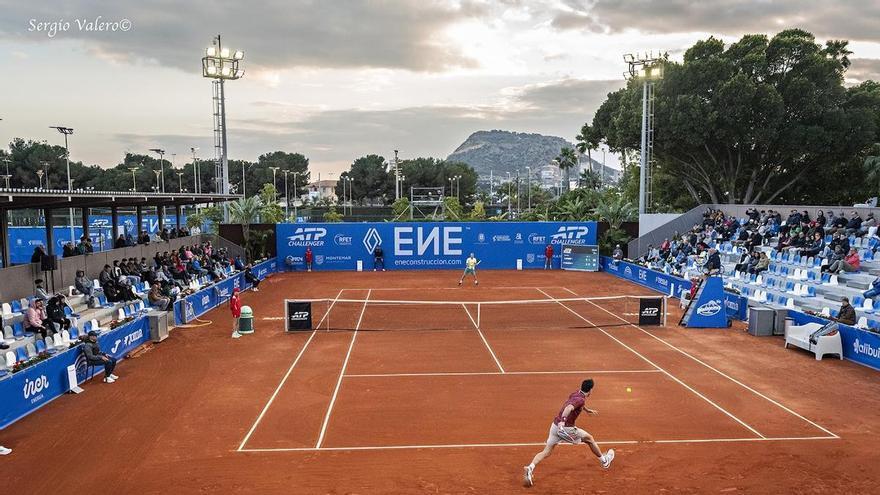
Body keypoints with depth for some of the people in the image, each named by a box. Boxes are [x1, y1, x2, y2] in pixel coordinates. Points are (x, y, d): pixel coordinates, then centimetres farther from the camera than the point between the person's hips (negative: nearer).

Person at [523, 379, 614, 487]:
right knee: (589, 439, 17)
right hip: (566, 428, -7)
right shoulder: (581, 400, -14)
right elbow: (569, 408, -33)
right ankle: (604, 461, 34)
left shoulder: (574, 395, 12)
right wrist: (562, 421, -48)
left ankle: (530, 468, -16)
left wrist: (587, 410, 54)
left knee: (546, 452, 5)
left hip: (555, 425, 7)